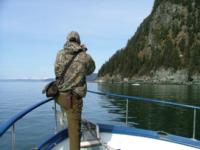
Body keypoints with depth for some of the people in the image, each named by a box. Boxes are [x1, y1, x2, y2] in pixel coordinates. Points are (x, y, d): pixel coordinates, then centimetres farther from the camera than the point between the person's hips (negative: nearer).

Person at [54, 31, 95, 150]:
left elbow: (57, 72, 11)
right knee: (74, 129, 5)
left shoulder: (60, 54, 2)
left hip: (59, 95, 3)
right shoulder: (85, 57, -4)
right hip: (73, 97, -3)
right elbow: (90, 71, 16)